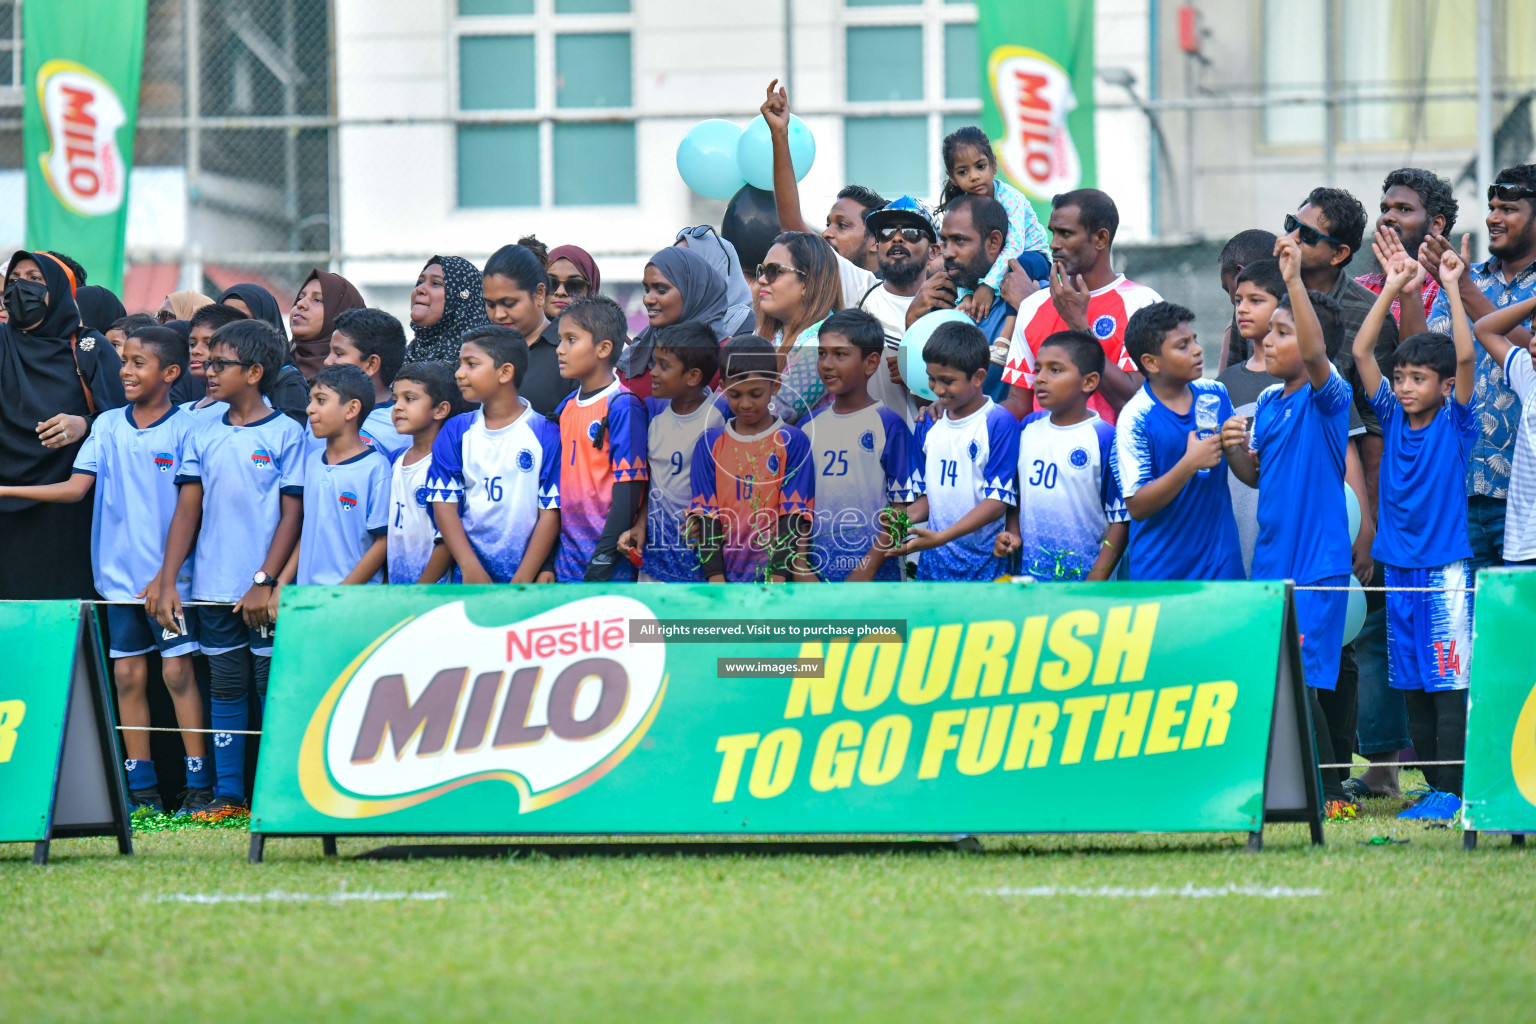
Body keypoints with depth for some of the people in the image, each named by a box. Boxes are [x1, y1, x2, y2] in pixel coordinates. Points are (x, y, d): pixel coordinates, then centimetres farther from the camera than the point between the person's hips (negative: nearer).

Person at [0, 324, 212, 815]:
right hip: (120, 573, 4)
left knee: (177, 670, -5)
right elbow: (76, 487, 3)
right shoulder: (108, 426, 7)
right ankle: (141, 787, 10)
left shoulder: (185, 430, -4)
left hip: (171, 573, -4)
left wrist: (170, 570, -9)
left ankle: (199, 784, 0)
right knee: (128, 674, 5)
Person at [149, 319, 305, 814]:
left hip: (267, 592, -4)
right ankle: (227, 792, 11)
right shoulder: (205, 435, 9)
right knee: (225, 690, 7)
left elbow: (293, 514, -6)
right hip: (214, 588, 4)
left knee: (274, 688, -1)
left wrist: (265, 583, -12)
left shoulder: (286, 434, -4)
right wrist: (167, 582, 1)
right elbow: (188, 509, 9)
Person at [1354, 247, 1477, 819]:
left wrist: (1451, 286, -12)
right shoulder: (1393, 418, 8)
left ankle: (1452, 790, -7)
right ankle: (1433, 784, 14)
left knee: (1450, 681, -7)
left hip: (1445, 566, -5)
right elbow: (1362, 351, 5)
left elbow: (1465, 355, -16)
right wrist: (1393, 289, 3)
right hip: (1398, 565, 5)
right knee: (1412, 684, 8)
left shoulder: (1455, 423, -4)